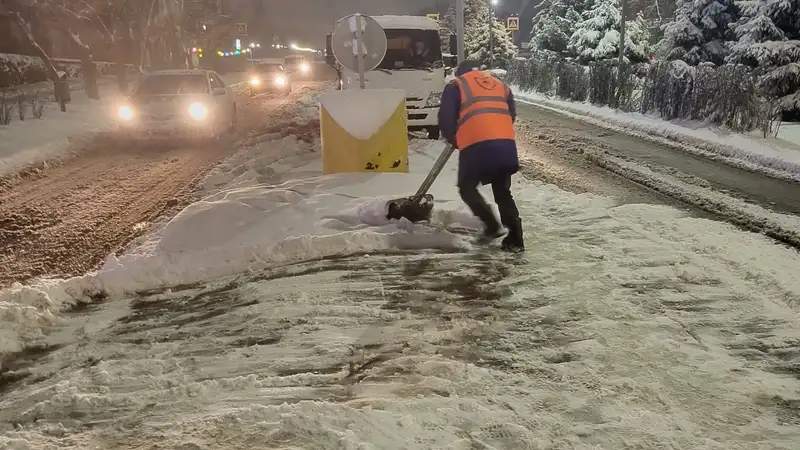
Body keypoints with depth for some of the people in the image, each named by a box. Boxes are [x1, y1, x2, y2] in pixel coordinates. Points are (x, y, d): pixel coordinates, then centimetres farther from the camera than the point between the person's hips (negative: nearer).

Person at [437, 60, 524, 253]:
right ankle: (515, 240, 12)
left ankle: (493, 227, 3)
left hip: (476, 146, -4)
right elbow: (511, 115, 25)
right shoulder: (501, 85, 27)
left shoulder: (455, 86, 14)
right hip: (506, 144, 5)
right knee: (503, 193, 15)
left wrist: (453, 139, 23)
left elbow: (446, 118, 6)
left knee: (467, 188, 15)